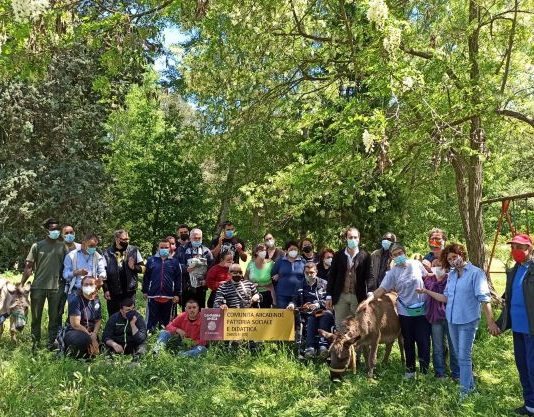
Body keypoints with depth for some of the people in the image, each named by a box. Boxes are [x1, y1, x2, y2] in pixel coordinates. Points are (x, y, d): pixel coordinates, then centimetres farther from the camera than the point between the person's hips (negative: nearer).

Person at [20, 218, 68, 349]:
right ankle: (35, 342, 21)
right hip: (38, 287, 0)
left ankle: (52, 343, 15)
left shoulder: (62, 246, 5)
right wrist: (21, 284, -6)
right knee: (36, 316, 8)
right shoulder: (37, 246, 2)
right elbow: (28, 266, 0)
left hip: (56, 287, 1)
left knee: (55, 317, 5)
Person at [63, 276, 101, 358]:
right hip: (73, 332, -6)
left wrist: (94, 334, -11)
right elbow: (75, 324, -19)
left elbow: (98, 320, 9)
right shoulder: (75, 300, -14)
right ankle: (72, 350, -4)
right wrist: (90, 337, -18)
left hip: (90, 333, 6)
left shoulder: (96, 301, 5)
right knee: (84, 338, -38)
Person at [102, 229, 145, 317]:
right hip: (113, 292, 0)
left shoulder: (134, 250, 2)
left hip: (129, 290, 0)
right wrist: (106, 290, -4)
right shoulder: (108, 253, 0)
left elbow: (143, 268, 4)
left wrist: (134, 267, -16)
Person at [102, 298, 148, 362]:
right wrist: (113, 344, -30)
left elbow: (140, 339, -20)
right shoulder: (114, 318, -6)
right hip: (118, 346, 2)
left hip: (133, 347, -1)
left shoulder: (139, 318, -12)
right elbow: (106, 337, -9)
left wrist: (133, 324, -30)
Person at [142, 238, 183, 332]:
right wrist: (144, 291, 6)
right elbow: (146, 277, 8)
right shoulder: (151, 260, 5)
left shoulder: (175, 262, 4)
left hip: (168, 297, 0)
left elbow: (178, 279, 3)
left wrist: (177, 294, -1)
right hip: (153, 296, 0)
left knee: (166, 320, 10)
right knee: (151, 319, 4)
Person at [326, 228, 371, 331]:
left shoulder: (365, 256, 0)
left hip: (358, 296, -1)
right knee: (340, 326, 8)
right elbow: (332, 276, 5)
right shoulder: (338, 255, 4)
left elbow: (368, 277, -4)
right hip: (340, 296, 2)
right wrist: (329, 296, 1)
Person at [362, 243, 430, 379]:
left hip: (422, 310, 0)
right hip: (405, 312, 0)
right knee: (408, 342, 12)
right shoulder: (392, 272, -6)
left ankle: (424, 370, 11)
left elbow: (428, 278, 14)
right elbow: (382, 289, -13)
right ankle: (410, 369, 26)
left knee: (423, 341, 0)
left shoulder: (416, 264, -2)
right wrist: (369, 299, -26)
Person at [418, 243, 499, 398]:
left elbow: (484, 298, -14)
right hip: (452, 321, 7)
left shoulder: (476, 273, -11)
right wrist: (426, 291, 6)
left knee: (464, 357, -3)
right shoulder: (451, 275, 9)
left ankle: (465, 391, 9)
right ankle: (470, 385, 32)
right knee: (459, 355, 16)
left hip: (468, 321, -7)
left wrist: (490, 322, -17)